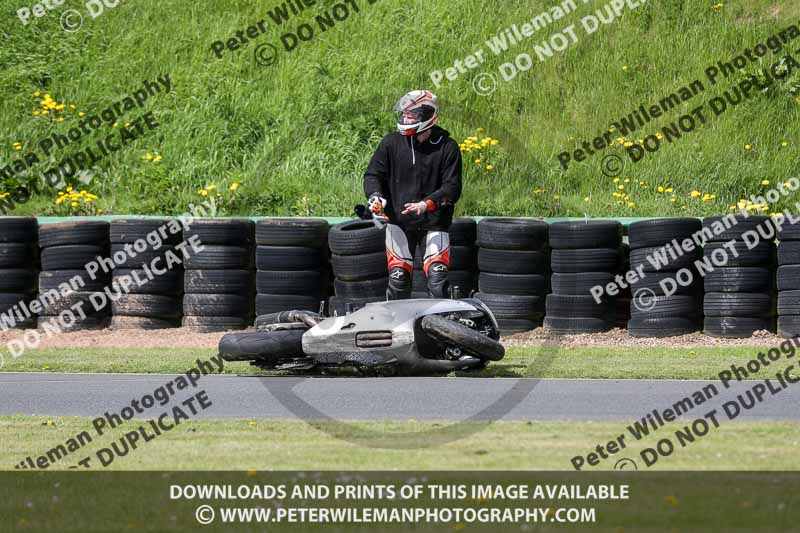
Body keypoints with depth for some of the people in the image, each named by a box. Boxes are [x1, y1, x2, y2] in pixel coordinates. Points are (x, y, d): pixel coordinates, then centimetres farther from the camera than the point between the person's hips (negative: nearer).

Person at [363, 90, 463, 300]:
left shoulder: (447, 147, -5)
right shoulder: (391, 143, 2)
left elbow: (452, 188, -9)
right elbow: (373, 174, 5)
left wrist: (426, 204, -23)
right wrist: (375, 197, -16)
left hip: (434, 222, -2)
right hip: (399, 221, 2)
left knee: (437, 278, -12)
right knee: (398, 278, -1)